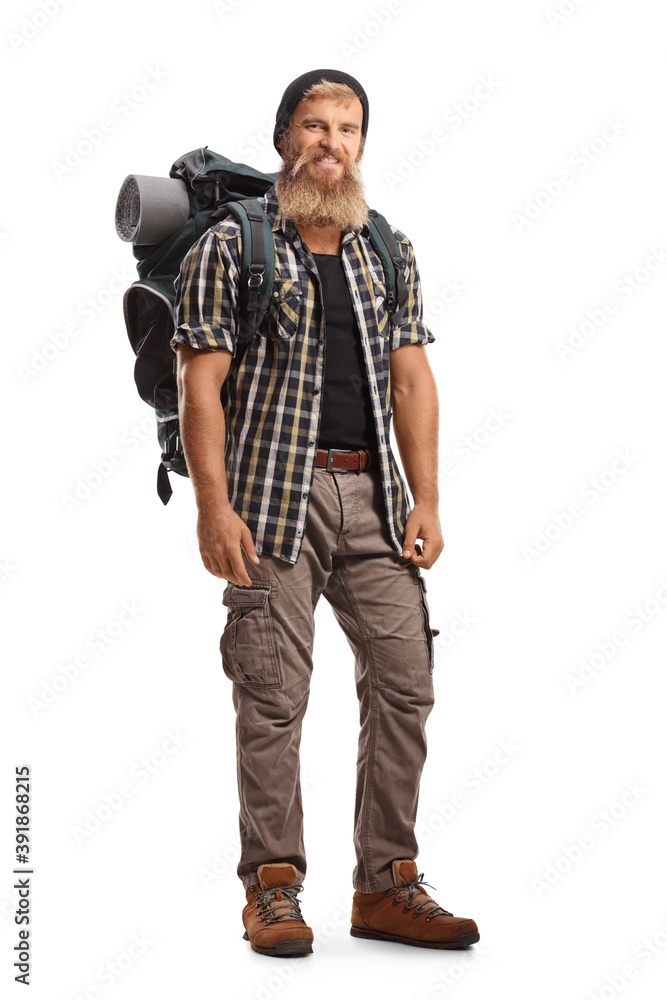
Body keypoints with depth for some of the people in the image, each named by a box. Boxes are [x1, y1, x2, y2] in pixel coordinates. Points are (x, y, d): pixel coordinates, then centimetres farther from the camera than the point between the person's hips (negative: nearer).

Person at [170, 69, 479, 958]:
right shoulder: (230, 246, 1)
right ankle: (273, 889, 10)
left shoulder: (389, 250, 15)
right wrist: (213, 506, -13)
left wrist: (426, 500, 4)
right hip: (275, 497, -4)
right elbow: (201, 384, -4)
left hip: (375, 495, 5)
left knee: (405, 685, 1)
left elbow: (412, 379, 12)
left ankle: (387, 886, 12)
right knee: (275, 699, -3)